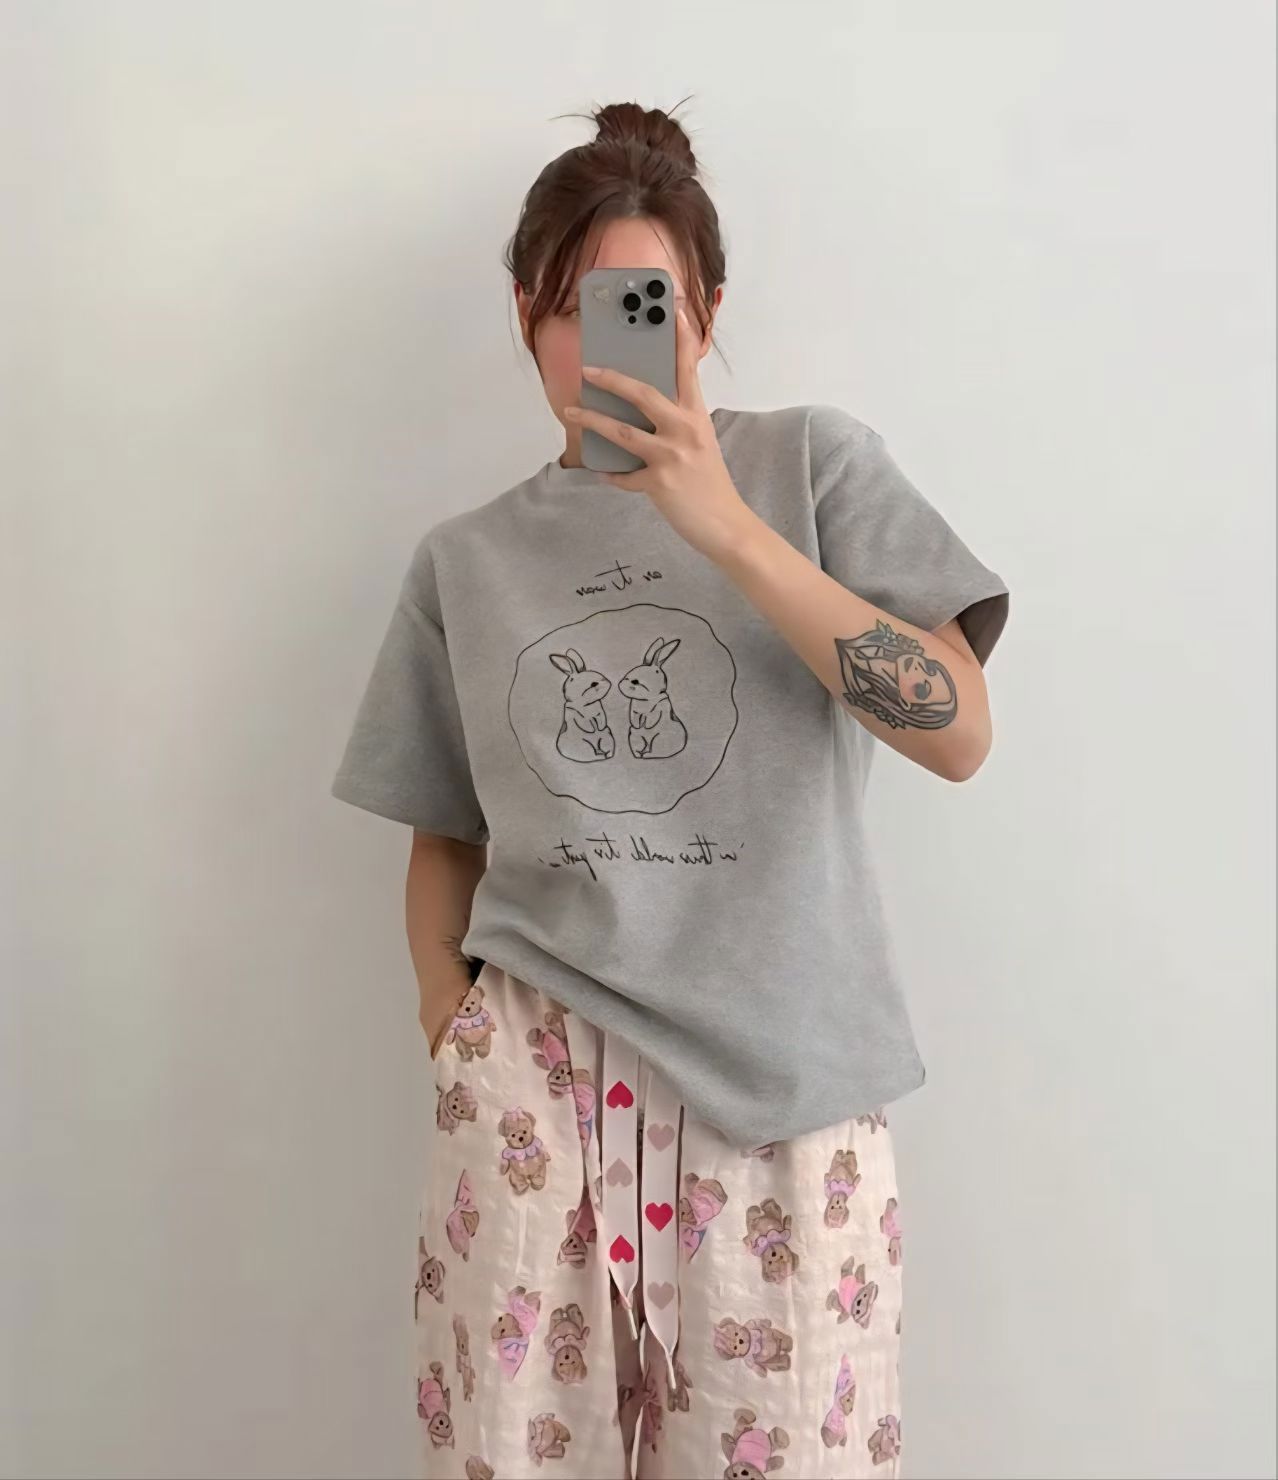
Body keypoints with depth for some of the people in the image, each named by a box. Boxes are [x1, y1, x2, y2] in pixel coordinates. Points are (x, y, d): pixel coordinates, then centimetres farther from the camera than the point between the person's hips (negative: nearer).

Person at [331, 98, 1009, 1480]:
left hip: (783, 1091, -1)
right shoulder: (465, 559, 10)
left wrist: (725, 528, -13)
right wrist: (452, 1022, 0)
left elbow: (958, 732, -8)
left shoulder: (813, 461, 3)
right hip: (531, 1087, 2)